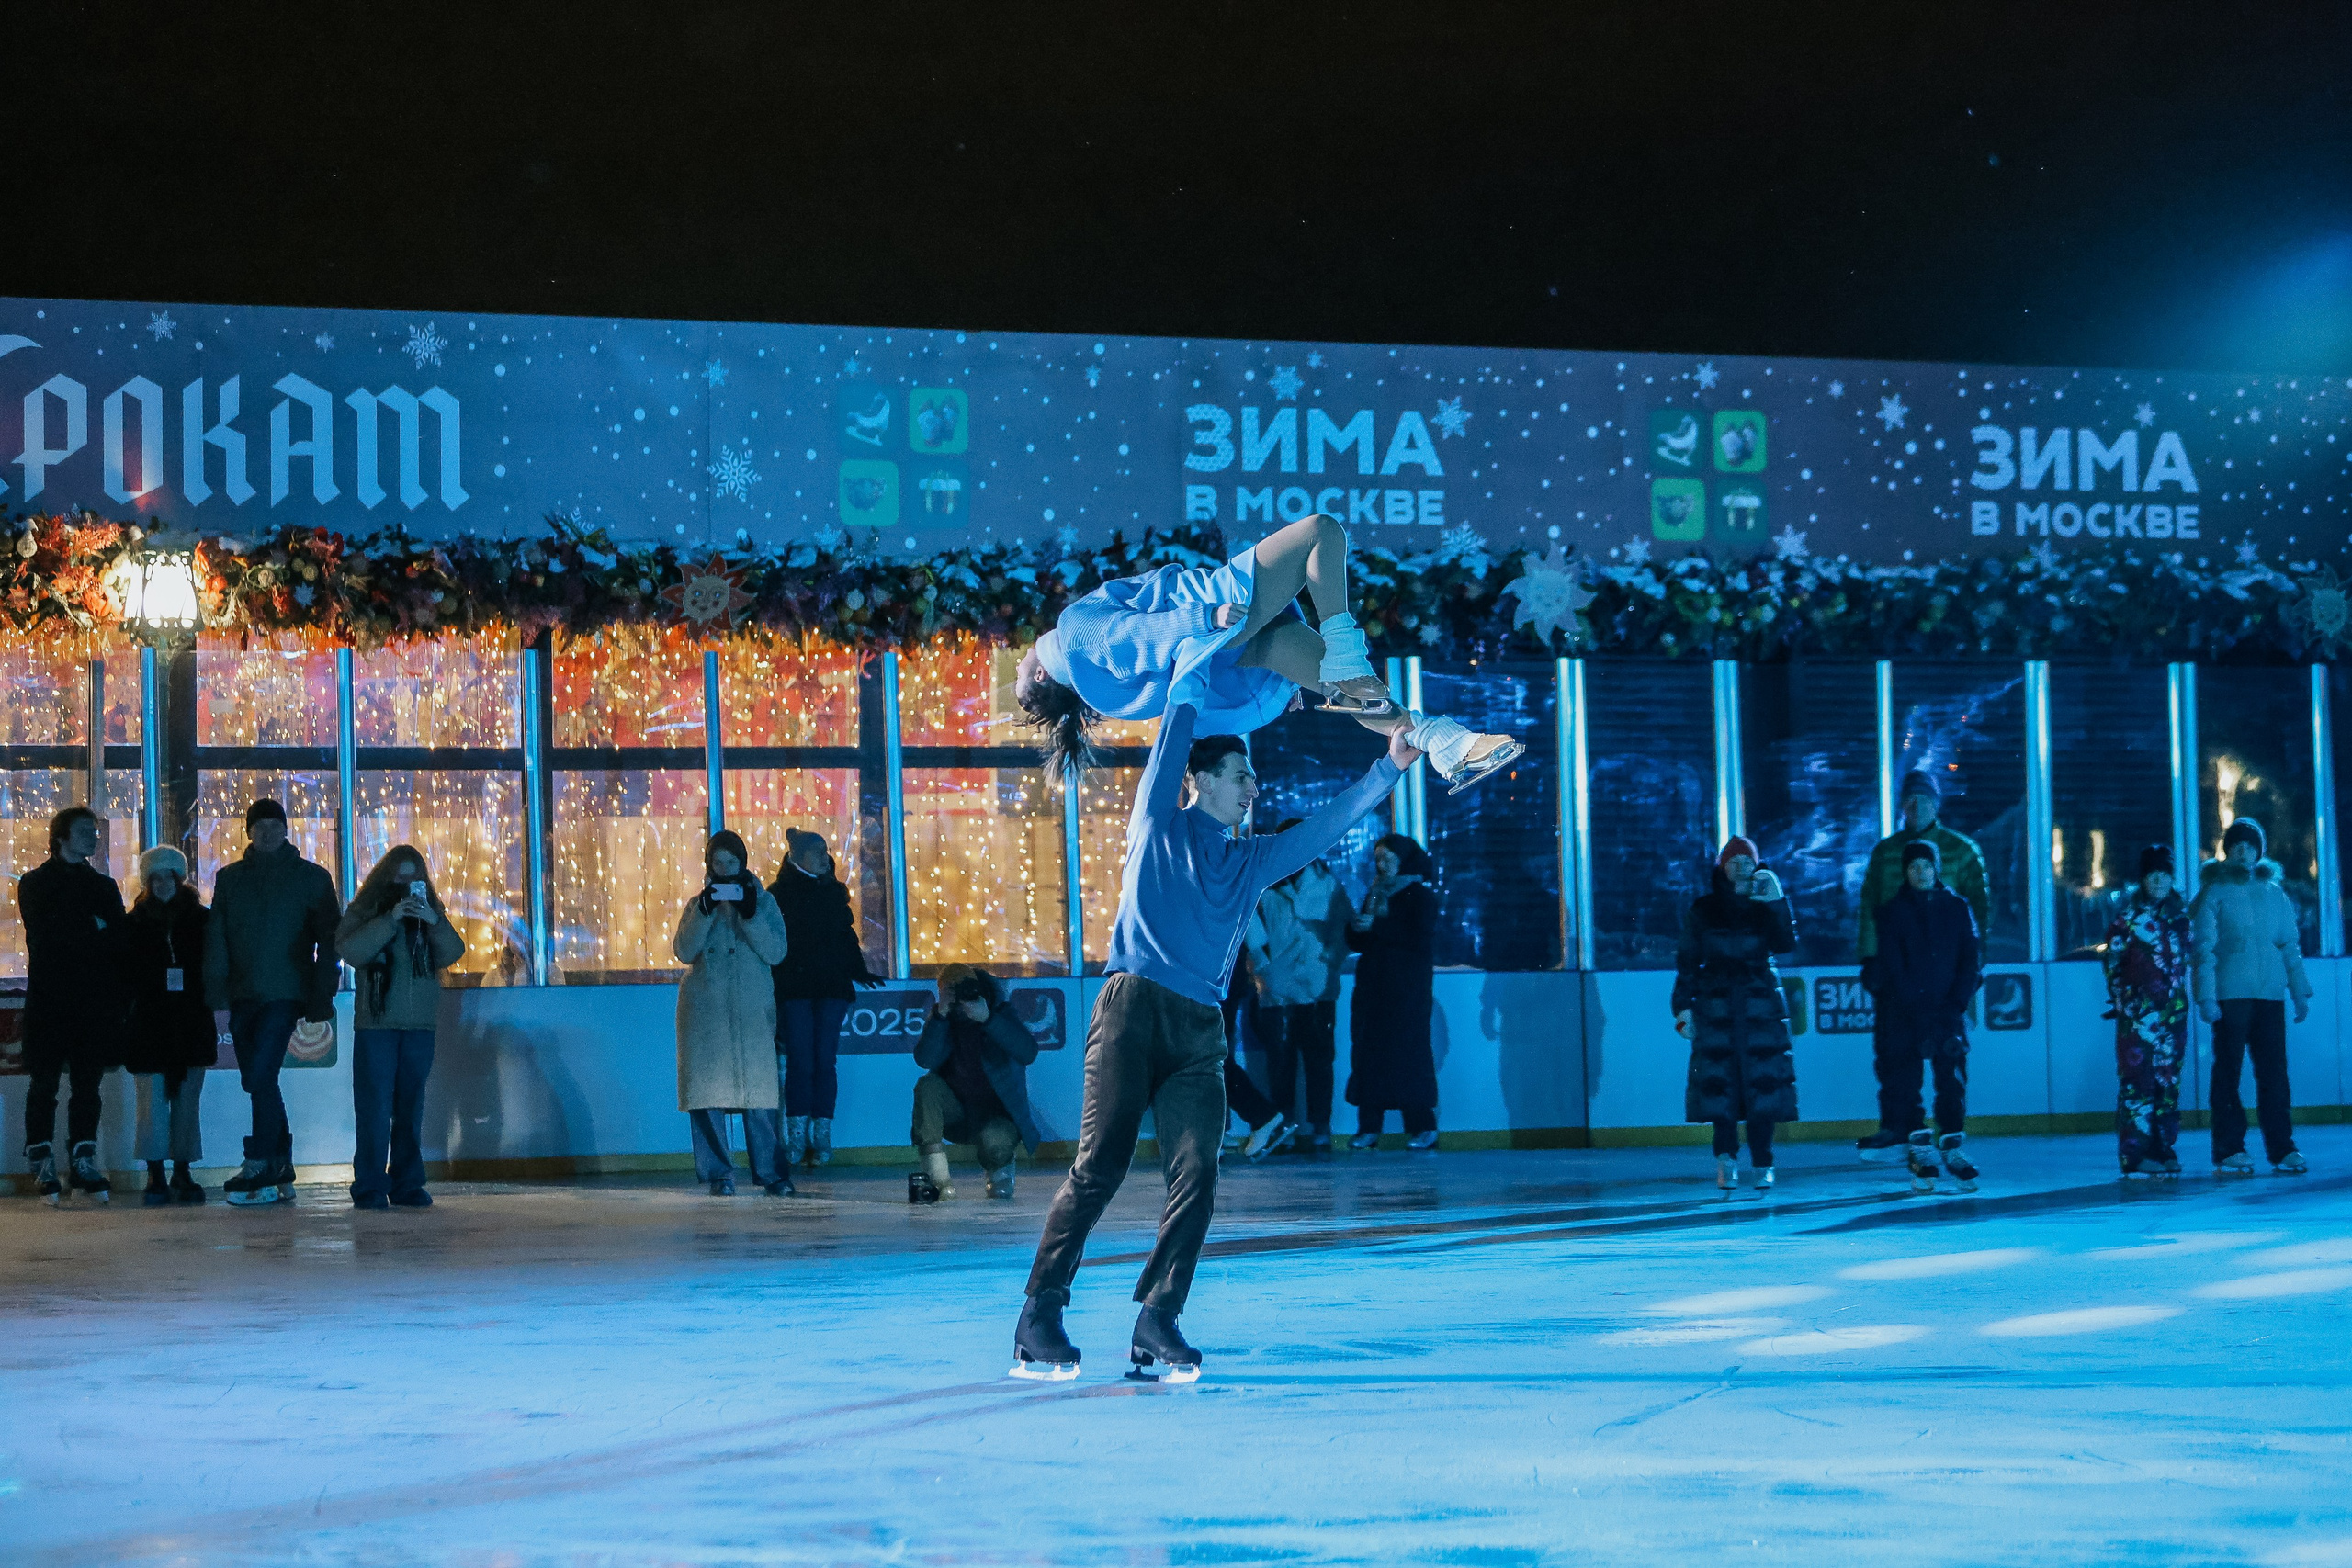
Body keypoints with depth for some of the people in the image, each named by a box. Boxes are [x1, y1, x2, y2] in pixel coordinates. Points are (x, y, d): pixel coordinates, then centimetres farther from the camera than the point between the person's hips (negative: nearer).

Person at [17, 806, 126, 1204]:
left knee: (88, 1083, 2)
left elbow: (119, 941, 11)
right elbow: (42, 940, -7)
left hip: (93, 1002, 4)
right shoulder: (35, 883, 7)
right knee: (44, 1083, -5)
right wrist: (92, 931, -3)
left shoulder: (104, 886, 18)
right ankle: (43, 1166, -3)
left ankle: (83, 1163, 5)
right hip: (50, 1001, -4)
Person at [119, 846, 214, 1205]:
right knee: (153, 1100, -7)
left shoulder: (201, 920, 9)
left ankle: (183, 1173, 7)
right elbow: (126, 976, 8)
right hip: (149, 1024, -1)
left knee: (188, 1101, 1)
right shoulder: (135, 923, 8)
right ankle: (156, 1175, -3)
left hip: (192, 1024, 1)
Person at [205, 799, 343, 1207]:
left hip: (285, 994, -4)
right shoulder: (230, 878, 11)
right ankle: (281, 1173, 12)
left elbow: (329, 942, 2)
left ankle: (261, 1167, -13)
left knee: (259, 1076, -17)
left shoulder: (312, 877, 4)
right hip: (241, 997, 4)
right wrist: (218, 1000, -2)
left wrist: (321, 1000, -5)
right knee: (261, 1082, 6)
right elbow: (215, 943, 7)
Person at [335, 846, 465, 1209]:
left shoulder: (429, 911, 13)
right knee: (374, 1110, -6)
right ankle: (370, 1189, -4)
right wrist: (390, 920, -19)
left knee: (410, 1110, 5)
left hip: (419, 1026, 3)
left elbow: (453, 953, 1)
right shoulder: (364, 912, 4)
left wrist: (435, 923, -15)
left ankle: (407, 1186, 9)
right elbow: (351, 951, -12)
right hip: (376, 1025, -3)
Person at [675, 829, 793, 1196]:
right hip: (705, 1008, 1)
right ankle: (719, 1174, -2)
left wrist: (750, 915, -13)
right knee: (708, 1087, -6)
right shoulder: (698, 904, 13)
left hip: (752, 1009, -1)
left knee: (758, 1088, -7)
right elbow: (685, 952, -1)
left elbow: (776, 952, -1)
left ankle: (771, 1172, -3)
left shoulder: (763, 901, 11)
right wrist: (705, 911, -12)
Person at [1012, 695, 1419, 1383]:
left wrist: (1389, 770, 16)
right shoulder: (1158, 827, 12)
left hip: (1199, 1029, 5)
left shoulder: (1251, 861, 24)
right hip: (1134, 1009, -5)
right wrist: (1193, 687, 11)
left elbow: (1326, 827, 22)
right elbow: (1172, 747, 6)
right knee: (1098, 1167, -12)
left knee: (1196, 1175, -10)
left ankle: (1156, 1322, -8)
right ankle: (1037, 1320, -9)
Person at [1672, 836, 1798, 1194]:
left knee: (1762, 1082, -3)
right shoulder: (1703, 910, 7)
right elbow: (1687, 962, 6)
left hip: (1762, 1006, 1)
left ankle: (1762, 1164, 2)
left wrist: (1777, 902, -14)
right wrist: (1684, 1007, -2)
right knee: (1719, 1082, -9)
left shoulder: (1767, 907, 9)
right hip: (1716, 1008, -1)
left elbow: (1786, 945, -7)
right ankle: (1727, 1159, -11)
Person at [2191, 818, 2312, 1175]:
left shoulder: (2274, 893, 13)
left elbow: (2290, 945, 15)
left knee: (2274, 1071, -1)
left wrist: (2300, 992, 8)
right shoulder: (2214, 892, 3)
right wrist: (2206, 997, -10)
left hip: (2270, 995, 3)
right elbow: (2204, 947, -2)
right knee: (2228, 1071, -1)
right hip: (2230, 995, -3)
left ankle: (2282, 1148, 1)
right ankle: (2229, 1149, 2)